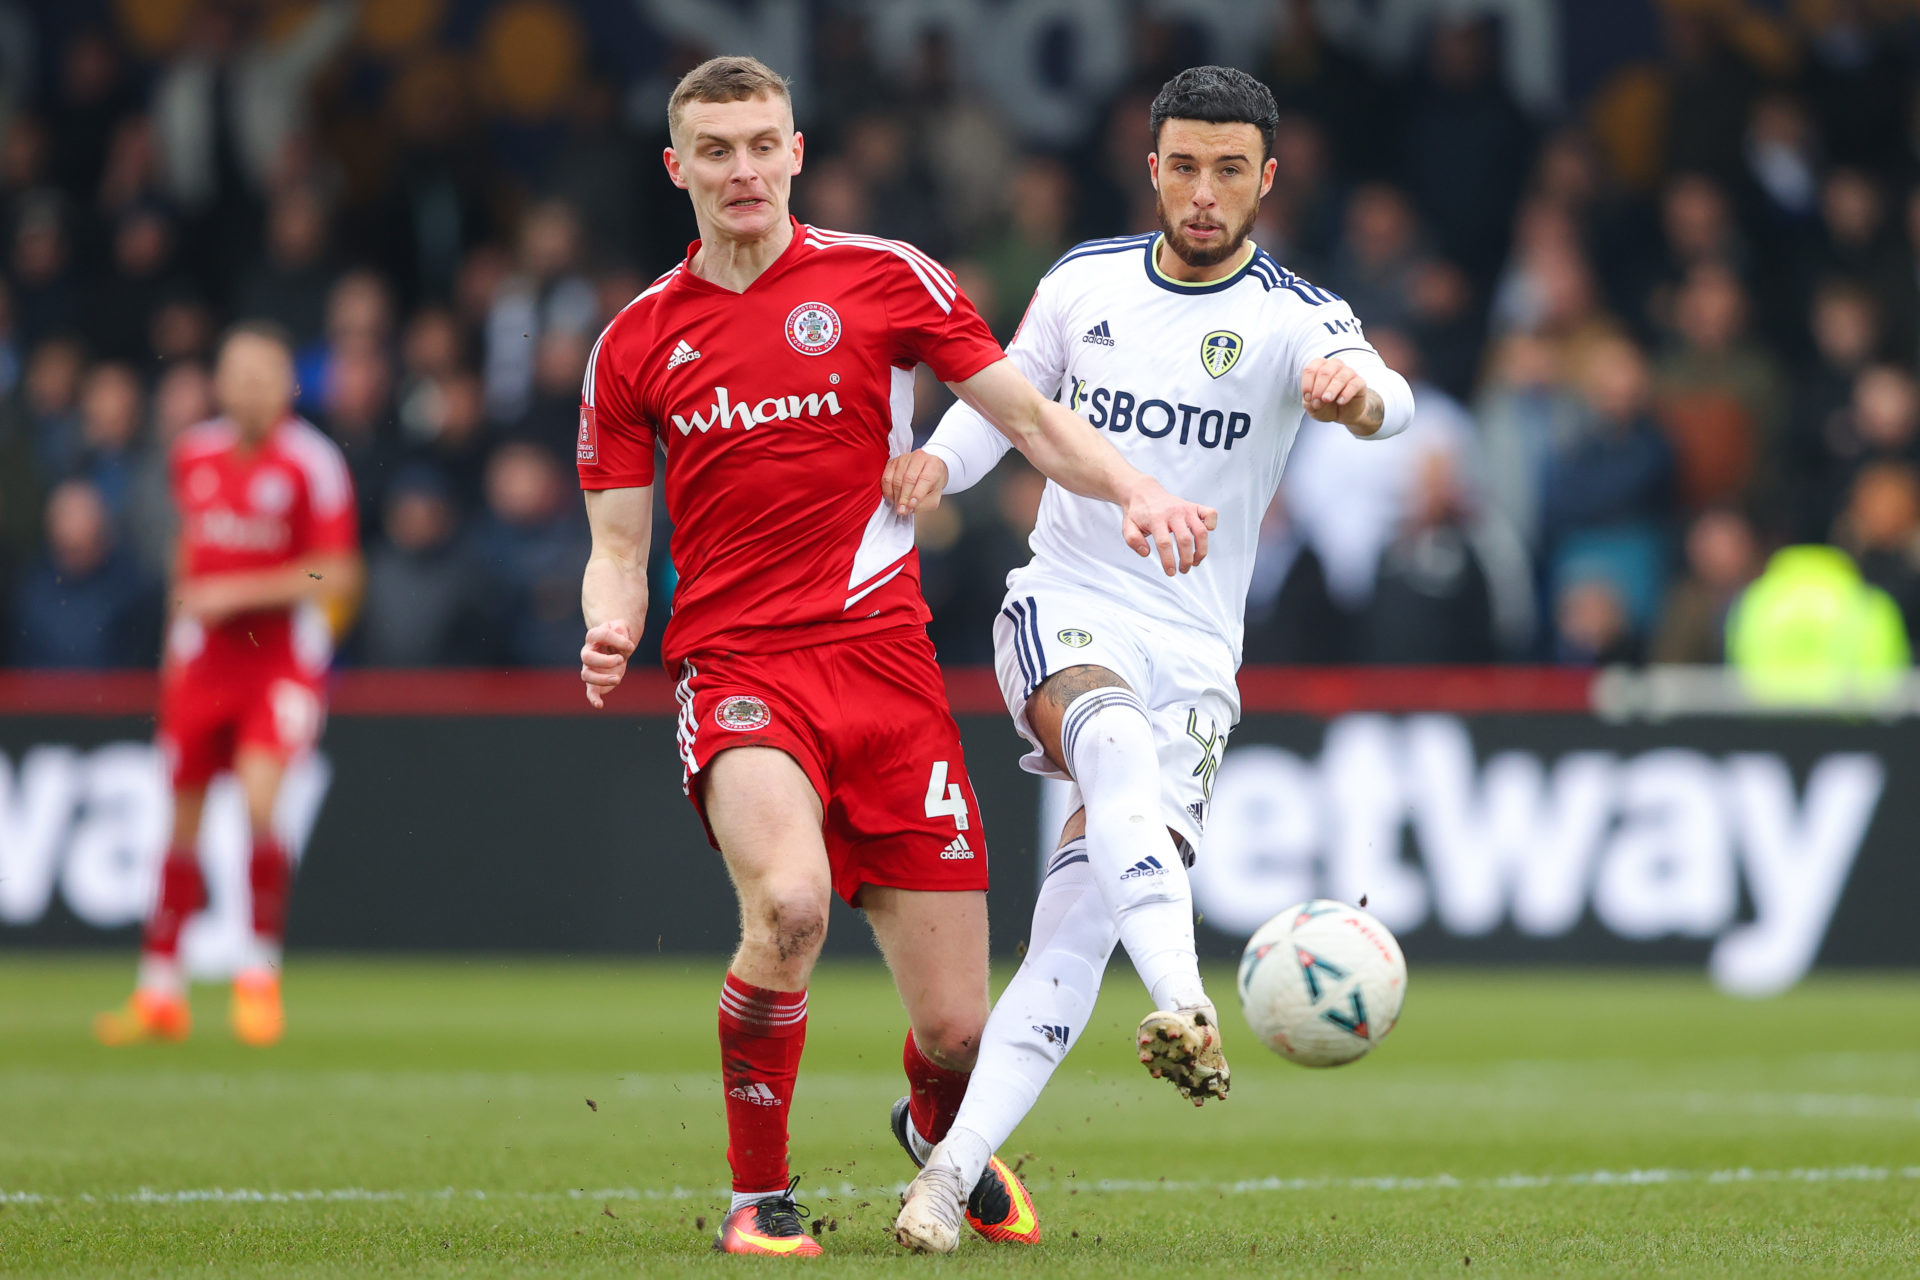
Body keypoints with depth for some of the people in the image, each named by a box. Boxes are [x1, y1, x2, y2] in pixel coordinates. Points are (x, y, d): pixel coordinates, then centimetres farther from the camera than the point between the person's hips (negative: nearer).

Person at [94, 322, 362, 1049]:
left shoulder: (312, 463, -10)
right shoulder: (195, 456, 7)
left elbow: (336, 578, -12)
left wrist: (236, 593, -16)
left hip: (283, 655, -5)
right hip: (204, 656, 5)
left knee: (259, 797, -22)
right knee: (183, 820, 6)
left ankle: (260, 975, -8)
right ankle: (160, 993, 16)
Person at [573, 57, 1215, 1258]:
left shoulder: (882, 278, 5)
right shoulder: (635, 343, 8)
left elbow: (1026, 416, 8)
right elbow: (619, 542, 12)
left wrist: (1135, 490, -10)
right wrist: (609, 631, -10)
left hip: (884, 653, 1)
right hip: (738, 665, -1)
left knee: (956, 1030, -1)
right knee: (788, 902, -33)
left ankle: (940, 1131, 39)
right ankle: (759, 1195, -12)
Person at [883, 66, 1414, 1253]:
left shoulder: (1293, 318, -6)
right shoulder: (1086, 281, 4)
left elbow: (1383, 397, -27)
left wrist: (1357, 389, -53)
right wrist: (941, 459, -4)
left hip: (1195, 654, 0)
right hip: (1064, 609, 0)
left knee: (1080, 920, -12)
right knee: (1119, 741, -35)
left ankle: (950, 1168, -6)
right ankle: (1186, 1008, -55)